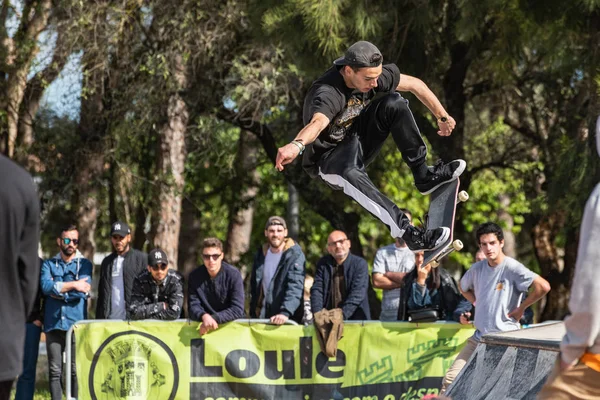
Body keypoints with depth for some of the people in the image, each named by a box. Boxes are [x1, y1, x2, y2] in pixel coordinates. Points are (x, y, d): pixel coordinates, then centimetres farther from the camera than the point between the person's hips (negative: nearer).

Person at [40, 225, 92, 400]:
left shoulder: (84, 264, 10)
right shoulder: (49, 264, 14)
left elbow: (82, 292, -6)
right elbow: (46, 286, -6)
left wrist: (57, 291, -3)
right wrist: (73, 285, -10)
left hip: (75, 324, -1)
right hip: (53, 324, 1)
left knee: (76, 371, -4)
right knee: (55, 371, 0)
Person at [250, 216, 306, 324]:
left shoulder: (296, 256, -9)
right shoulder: (260, 255, 10)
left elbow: (295, 288, -20)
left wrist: (285, 313, -33)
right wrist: (253, 315, 11)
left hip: (288, 320, -5)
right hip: (261, 318, 5)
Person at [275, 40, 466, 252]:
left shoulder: (373, 74, -12)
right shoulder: (327, 93, -32)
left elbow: (415, 85, 2)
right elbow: (317, 123, -54)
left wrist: (442, 117, 4)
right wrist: (297, 144, -74)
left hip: (358, 142, 7)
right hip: (327, 160, -7)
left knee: (393, 102, -15)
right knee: (348, 172, -41)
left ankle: (423, 175, -8)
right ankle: (407, 233, -47)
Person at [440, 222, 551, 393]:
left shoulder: (512, 268, -14)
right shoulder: (477, 268, 6)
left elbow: (543, 286, -25)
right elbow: (463, 288, 29)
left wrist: (521, 308, -14)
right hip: (478, 338, 6)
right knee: (451, 378, 1)